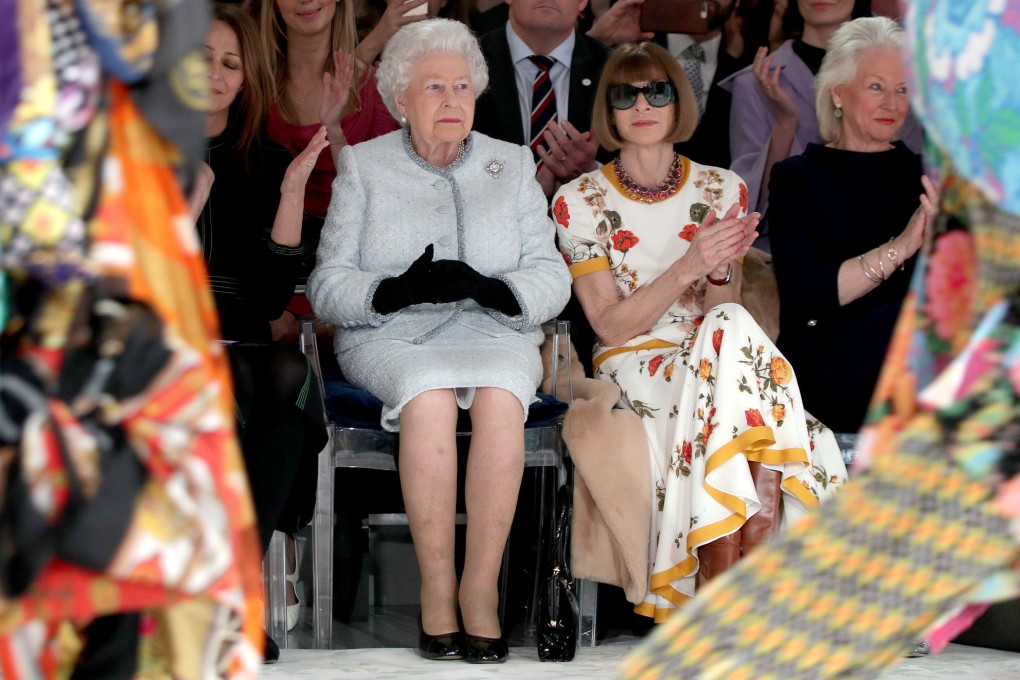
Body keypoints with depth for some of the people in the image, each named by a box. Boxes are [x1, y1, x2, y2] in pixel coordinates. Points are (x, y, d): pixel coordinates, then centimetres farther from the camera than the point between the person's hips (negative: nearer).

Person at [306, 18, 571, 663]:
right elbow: (327, 287, 3)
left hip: (493, 329, 1)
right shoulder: (364, 165, 12)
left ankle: (481, 585, -30)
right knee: (429, 394, -36)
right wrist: (399, 289, -17)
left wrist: (487, 287, -15)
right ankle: (437, 586, -30)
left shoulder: (513, 163, 16)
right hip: (389, 337, -1)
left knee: (499, 395, -34)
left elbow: (551, 279, 7)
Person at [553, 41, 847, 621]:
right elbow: (612, 324, -7)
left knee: (728, 331, -33)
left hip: (711, 357, 3)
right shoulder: (580, 201, 0)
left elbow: (722, 311, 3)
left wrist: (722, 270, -21)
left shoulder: (721, 190, 8)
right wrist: (689, 266, -22)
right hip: (634, 364, -3)